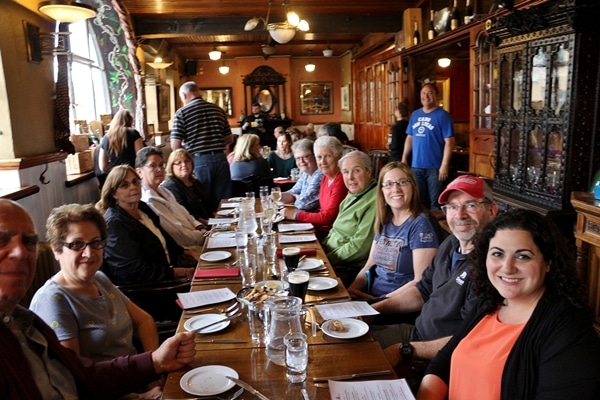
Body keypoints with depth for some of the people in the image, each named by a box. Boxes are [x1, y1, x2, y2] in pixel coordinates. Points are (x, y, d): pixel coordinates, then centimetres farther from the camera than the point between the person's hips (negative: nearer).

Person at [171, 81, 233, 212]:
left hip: (199, 161, -3)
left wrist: (189, 148, 12)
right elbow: (229, 139, 13)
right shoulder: (218, 109, 8)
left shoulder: (182, 113, -3)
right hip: (220, 159, 3)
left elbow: (175, 145, -7)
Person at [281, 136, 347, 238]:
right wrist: (297, 211, -6)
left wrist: (296, 215, -12)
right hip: (322, 228, 7)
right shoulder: (325, 178, 8)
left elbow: (328, 217, -21)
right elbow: (323, 211, 9)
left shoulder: (341, 181, -20)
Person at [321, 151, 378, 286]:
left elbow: (360, 247, -22)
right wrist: (322, 245, 2)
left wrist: (328, 259, -15)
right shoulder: (353, 193, 9)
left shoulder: (375, 201, -20)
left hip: (350, 270, -8)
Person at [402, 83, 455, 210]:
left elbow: (449, 142, -11)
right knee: (418, 200, 15)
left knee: (435, 201, 3)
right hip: (416, 166, 5)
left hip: (435, 167, -5)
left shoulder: (442, 115, -7)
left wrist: (445, 165, -17)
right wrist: (404, 158, 10)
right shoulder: (415, 115, 10)